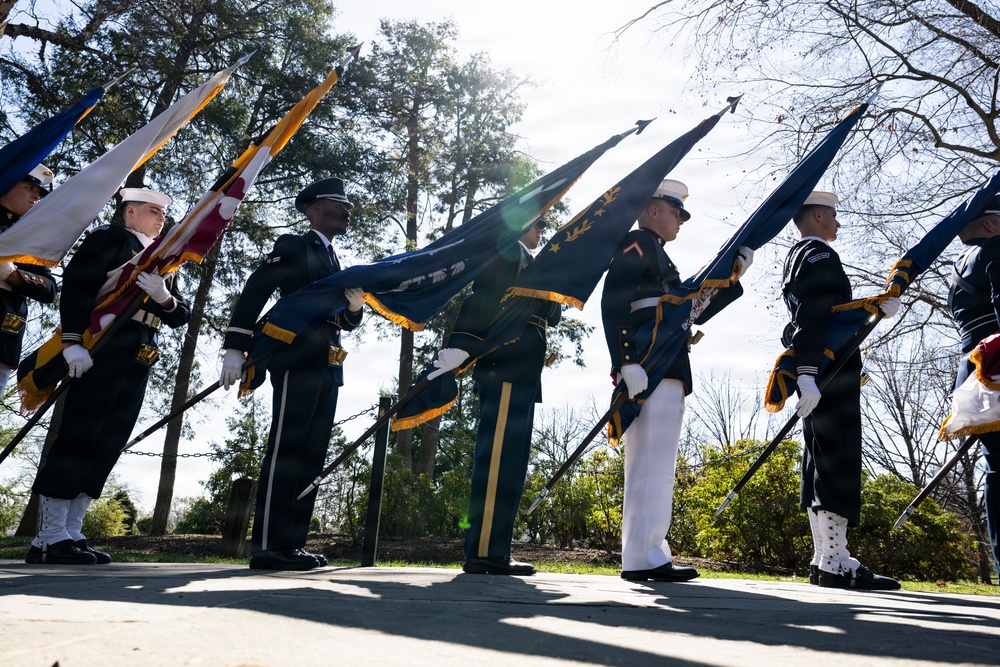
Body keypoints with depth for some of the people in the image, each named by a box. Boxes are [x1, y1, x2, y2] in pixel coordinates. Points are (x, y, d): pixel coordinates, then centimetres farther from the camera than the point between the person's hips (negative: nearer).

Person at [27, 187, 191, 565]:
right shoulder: (108, 239, 6)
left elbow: (181, 317, 14)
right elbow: (75, 286, -8)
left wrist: (164, 296, -8)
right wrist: (73, 342, -19)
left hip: (139, 364, 7)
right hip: (103, 352, -7)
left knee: (106, 449, 4)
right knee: (76, 441, -8)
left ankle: (70, 535, 8)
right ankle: (50, 538, -4)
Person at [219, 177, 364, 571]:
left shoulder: (333, 262, 26)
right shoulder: (294, 247, 3)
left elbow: (344, 321, 24)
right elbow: (254, 291, -8)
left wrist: (355, 306, 0)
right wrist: (236, 348, -15)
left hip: (327, 368, 8)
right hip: (298, 361, -8)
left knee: (312, 456, 5)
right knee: (286, 451, -11)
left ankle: (292, 543, 8)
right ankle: (269, 545, -9)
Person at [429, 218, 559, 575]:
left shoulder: (525, 263, 30)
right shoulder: (508, 249, 1)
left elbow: (550, 314, 27)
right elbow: (481, 297, -15)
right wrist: (458, 346, -25)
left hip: (519, 372, 10)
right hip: (507, 366, -10)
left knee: (509, 459, 6)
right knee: (498, 456, -13)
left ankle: (493, 549, 8)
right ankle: (484, 550, -12)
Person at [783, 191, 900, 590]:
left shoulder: (795, 258, 23)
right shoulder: (820, 256, -8)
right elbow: (810, 321, -21)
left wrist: (876, 308, 32)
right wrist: (807, 374, -29)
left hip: (817, 376, 10)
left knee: (820, 465, 9)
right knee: (838, 463, -10)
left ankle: (823, 558, 13)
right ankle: (836, 563, -8)